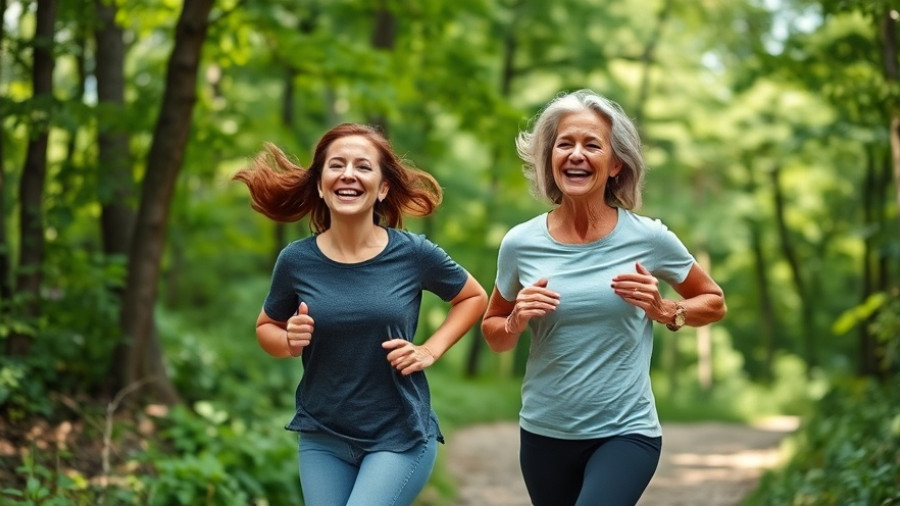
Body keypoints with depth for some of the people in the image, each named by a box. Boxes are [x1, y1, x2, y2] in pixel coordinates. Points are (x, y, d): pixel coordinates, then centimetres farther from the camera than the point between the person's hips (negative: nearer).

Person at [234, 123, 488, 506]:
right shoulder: (296, 261, -5)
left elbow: (474, 297, 9)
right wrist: (289, 341, -10)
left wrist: (431, 350, -4)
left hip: (400, 437, -2)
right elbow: (266, 327, 12)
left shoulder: (413, 254, -9)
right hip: (322, 438, 3)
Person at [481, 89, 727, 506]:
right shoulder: (520, 243, -4)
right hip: (543, 434, 3)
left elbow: (714, 303, 8)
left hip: (626, 433, -3)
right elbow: (492, 331, 11)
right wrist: (516, 323, -10)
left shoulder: (649, 239, -7)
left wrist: (664, 311, -11)